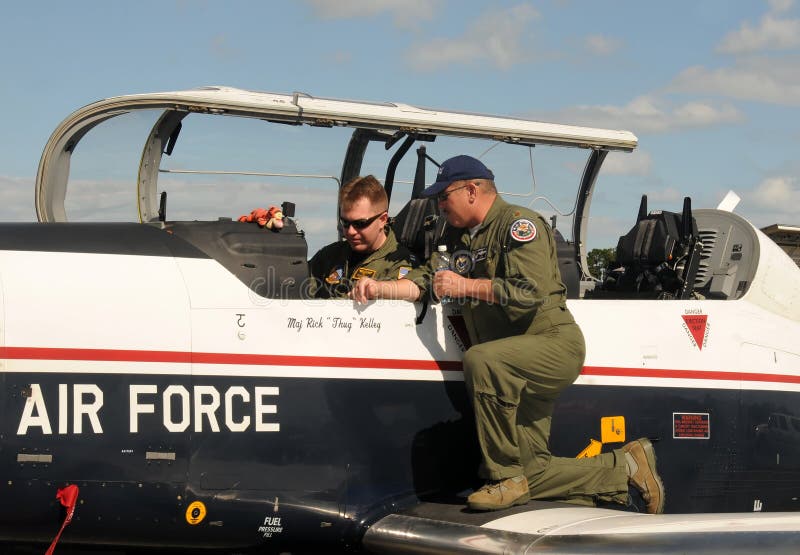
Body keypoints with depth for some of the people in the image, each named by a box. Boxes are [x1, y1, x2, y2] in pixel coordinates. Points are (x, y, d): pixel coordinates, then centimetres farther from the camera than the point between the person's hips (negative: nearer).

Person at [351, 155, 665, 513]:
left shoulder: (519, 224, -9)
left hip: (555, 345, -9)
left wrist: (466, 287, -19)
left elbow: (531, 291, -22)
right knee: (531, 472, 0)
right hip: (516, 365, 9)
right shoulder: (461, 238, 17)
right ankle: (624, 467, 16)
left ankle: (506, 477, -29)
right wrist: (379, 288, 2)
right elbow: (426, 282, 17)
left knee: (481, 359, -37)